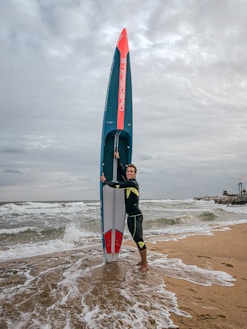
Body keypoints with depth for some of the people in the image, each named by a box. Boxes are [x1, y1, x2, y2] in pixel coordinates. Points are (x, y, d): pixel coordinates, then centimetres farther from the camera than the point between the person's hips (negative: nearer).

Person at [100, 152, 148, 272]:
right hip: (131, 217, 9)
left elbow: (116, 185, -13)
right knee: (137, 240, 15)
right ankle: (143, 260, 27)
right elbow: (121, 171, 23)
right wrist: (118, 159, 26)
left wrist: (105, 181, 3)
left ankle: (145, 264, 5)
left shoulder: (132, 183, -15)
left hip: (136, 217, -9)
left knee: (139, 240, -5)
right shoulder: (128, 182, 10)